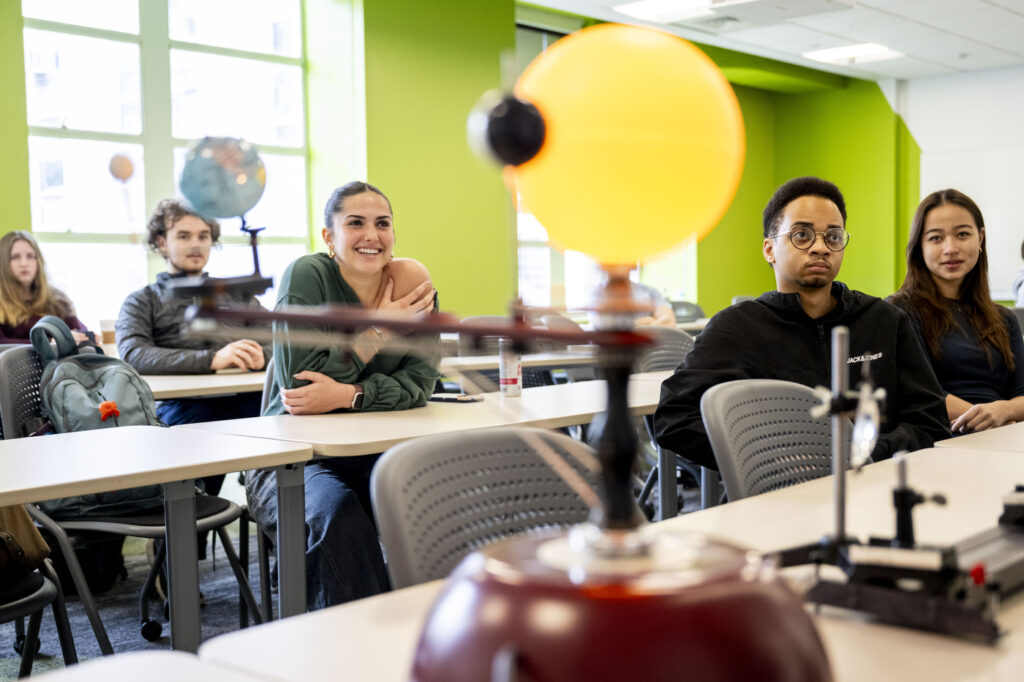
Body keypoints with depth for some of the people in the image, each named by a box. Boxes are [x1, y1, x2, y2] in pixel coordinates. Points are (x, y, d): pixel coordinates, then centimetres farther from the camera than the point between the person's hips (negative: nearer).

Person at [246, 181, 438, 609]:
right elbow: (300, 383, -16)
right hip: (297, 459, -3)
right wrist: (380, 327, -14)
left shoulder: (413, 286, 2)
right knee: (338, 515, -34)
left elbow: (420, 383, -5)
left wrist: (347, 396, -22)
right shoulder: (307, 277, -9)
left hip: (378, 456, 3)